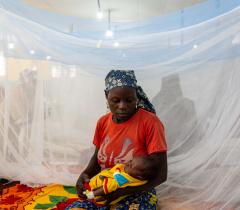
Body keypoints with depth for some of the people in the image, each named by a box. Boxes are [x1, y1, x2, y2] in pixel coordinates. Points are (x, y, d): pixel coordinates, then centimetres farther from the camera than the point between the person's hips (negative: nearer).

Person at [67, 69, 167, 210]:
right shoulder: (103, 122, 1)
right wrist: (85, 174, -6)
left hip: (138, 194, -4)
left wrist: (121, 191, -24)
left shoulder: (150, 123, -15)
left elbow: (160, 174, -14)